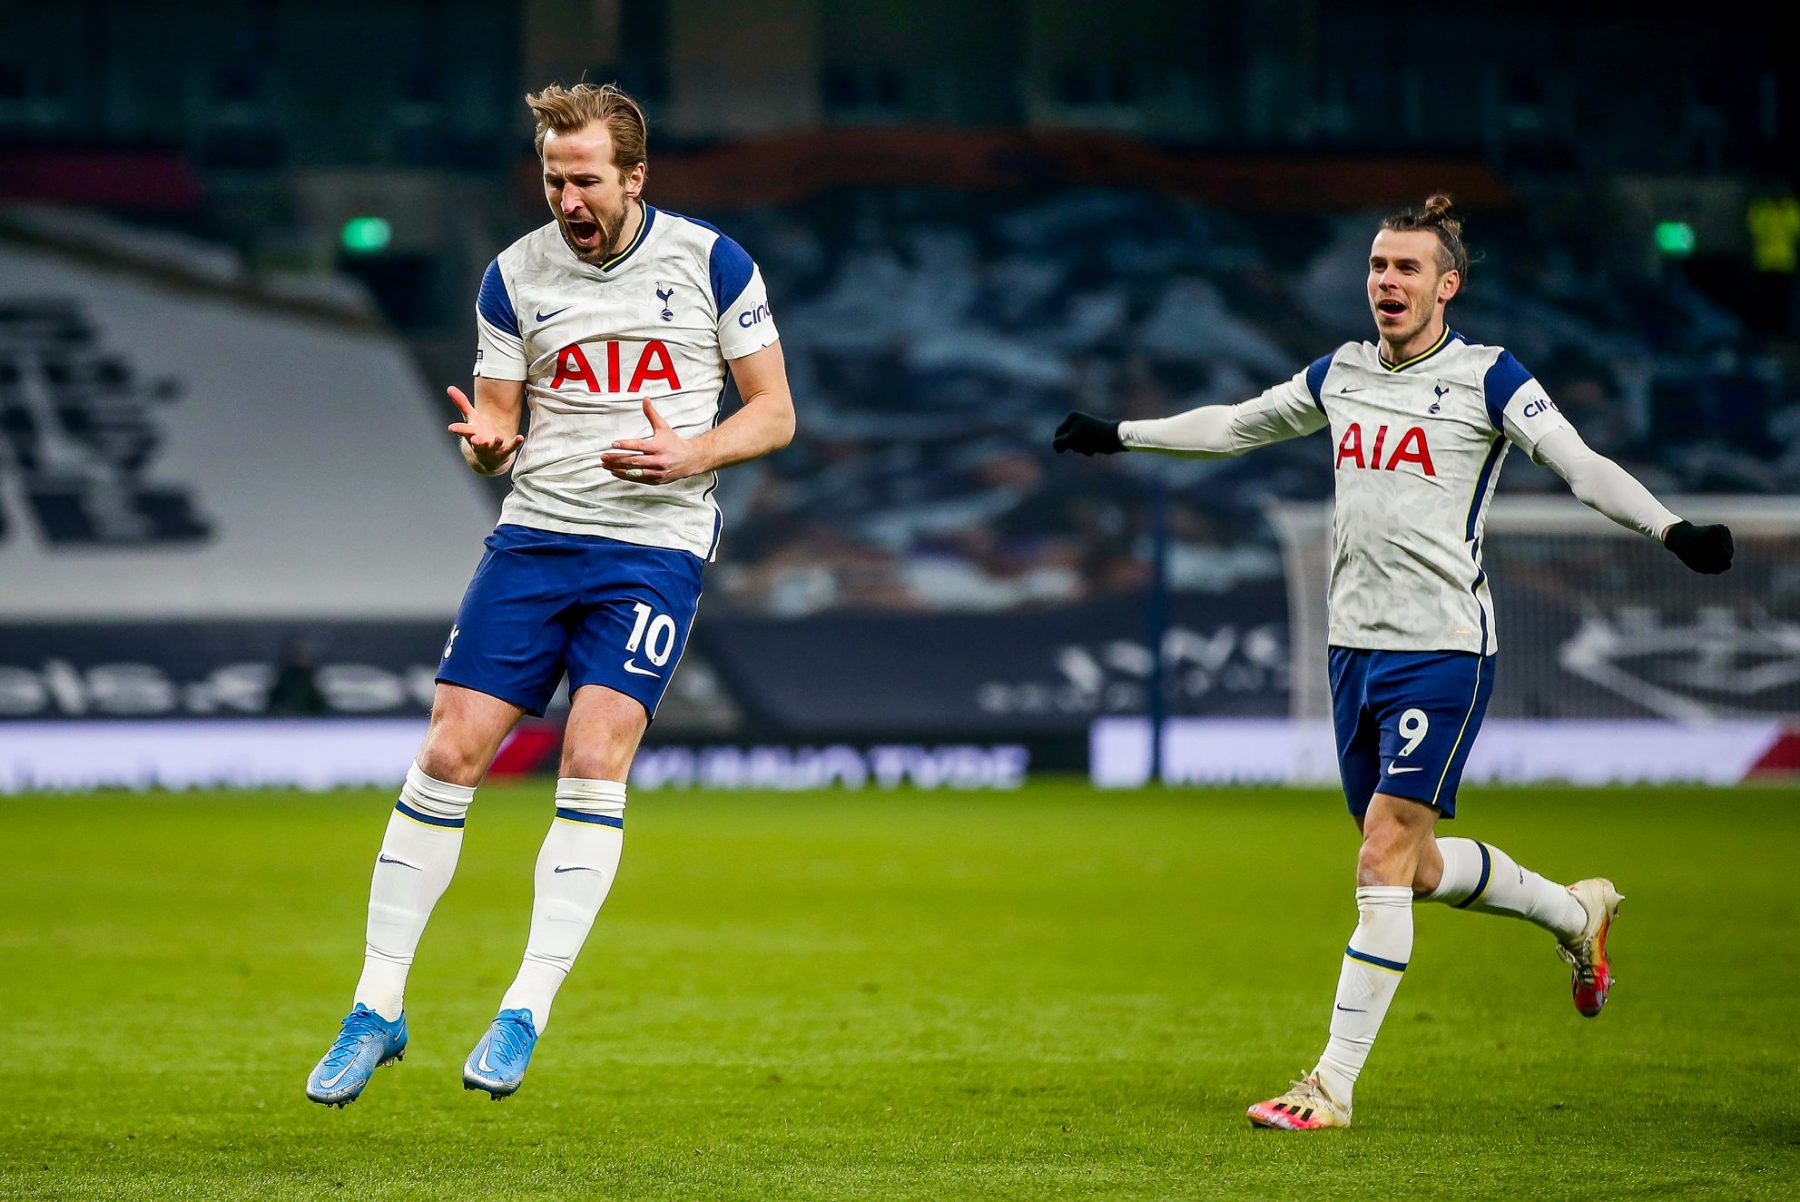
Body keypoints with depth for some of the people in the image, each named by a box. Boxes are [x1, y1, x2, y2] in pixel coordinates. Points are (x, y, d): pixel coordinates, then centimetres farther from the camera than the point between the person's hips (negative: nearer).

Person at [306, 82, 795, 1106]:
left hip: (655, 542, -3)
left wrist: (690, 454, -16)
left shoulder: (710, 262, -1)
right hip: (535, 534, 3)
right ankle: (378, 1009, 4)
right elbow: (501, 427, 12)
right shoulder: (515, 275, 6)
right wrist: (486, 441, -13)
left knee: (594, 755, -19)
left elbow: (775, 413, 3)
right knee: (449, 753, -6)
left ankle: (526, 1013, -13)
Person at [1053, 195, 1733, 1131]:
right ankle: (1575, 912, 40)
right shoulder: (1340, 375, 11)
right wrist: (1120, 435, 33)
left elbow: (1581, 465, -16)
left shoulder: (1488, 378, -7)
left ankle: (1333, 1087, -8)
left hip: (1442, 649, -7)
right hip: (1355, 647, 7)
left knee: (1384, 860, -11)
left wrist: (1670, 529, -31)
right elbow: (1235, 425, 26)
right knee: (1417, 865, 13)